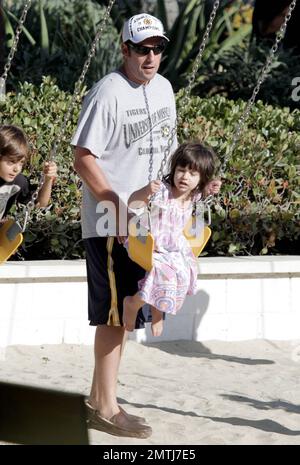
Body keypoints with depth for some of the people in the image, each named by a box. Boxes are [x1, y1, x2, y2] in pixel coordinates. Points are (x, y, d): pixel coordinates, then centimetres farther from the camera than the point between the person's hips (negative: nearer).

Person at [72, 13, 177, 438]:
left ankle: (98, 398, 26)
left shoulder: (163, 88, 8)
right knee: (114, 313, -3)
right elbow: (83, 159, -17)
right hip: (110, 223, -8)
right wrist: (119, 207, -19)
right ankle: (106, 408, 5)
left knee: (121, 313, 15)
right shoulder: (108, 93, -17)